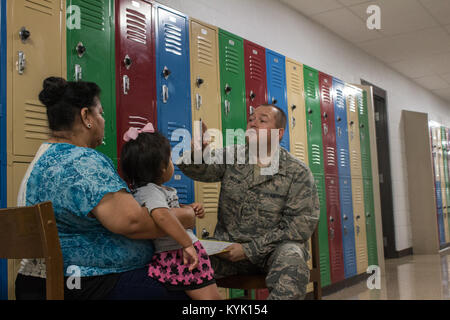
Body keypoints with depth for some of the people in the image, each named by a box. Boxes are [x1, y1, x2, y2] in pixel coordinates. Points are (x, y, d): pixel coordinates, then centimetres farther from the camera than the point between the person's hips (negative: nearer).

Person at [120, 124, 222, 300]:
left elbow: (172, 208, 33)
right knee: (210, 296, -12)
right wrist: (188, 245, -34)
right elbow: (161, 215, -37)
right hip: (177, 255, -11)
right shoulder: (151, 191, -16)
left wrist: (191, 208, 14)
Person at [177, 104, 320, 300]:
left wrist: (249, 249, -15)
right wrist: (196, 152, -38)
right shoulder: (232, 156, 6)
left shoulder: (298, 173, -5)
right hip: (229, 246, 3)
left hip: (275, 248, -2)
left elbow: (302, 225, -10)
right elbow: (203, 169, -12)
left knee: (290, 260, -36)